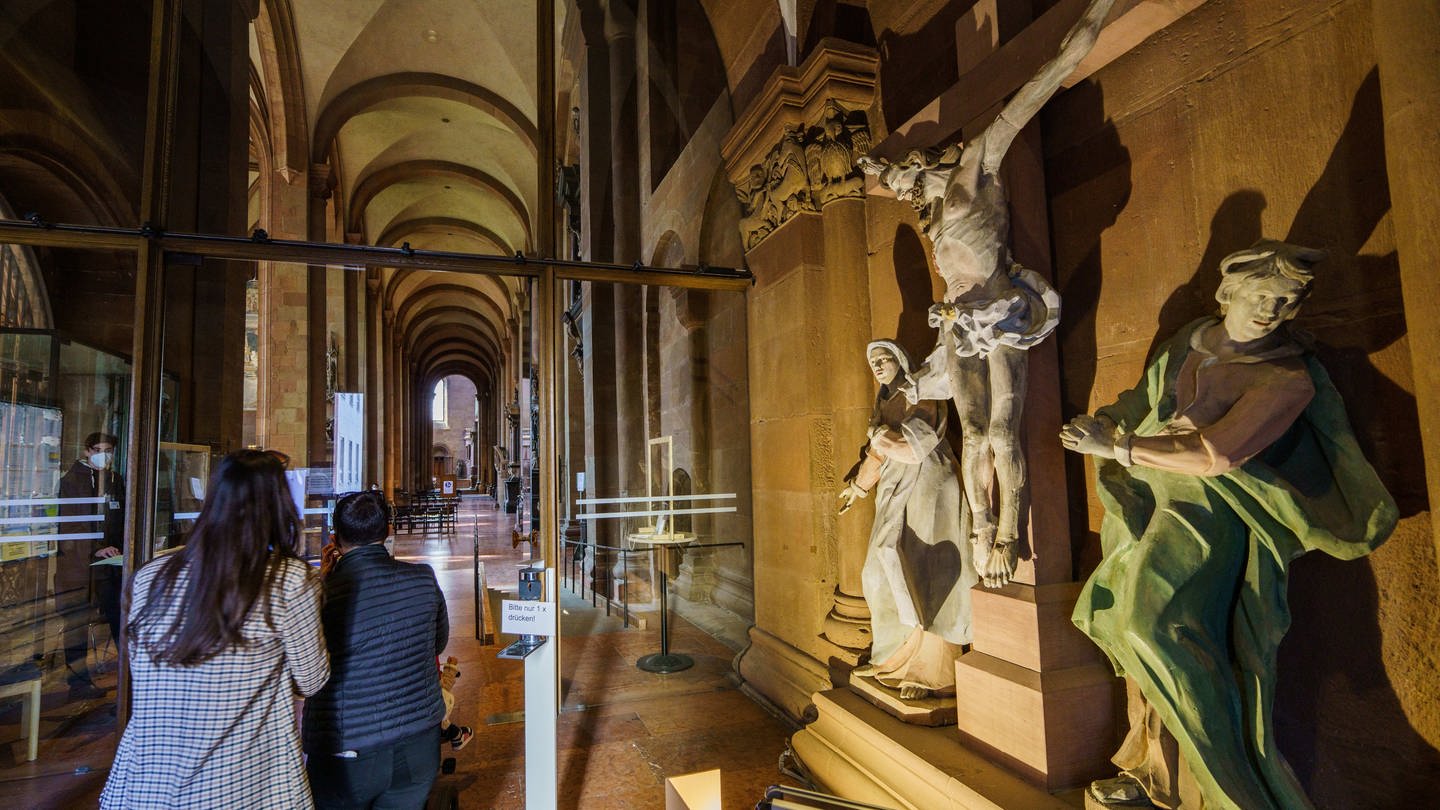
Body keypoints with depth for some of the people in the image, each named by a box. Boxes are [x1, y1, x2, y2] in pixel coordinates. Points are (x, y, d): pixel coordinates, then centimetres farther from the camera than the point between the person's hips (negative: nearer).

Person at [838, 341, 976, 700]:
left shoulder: (921, 396, -5)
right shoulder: (885, 403, 17)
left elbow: (915, 442, -19)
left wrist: (879, 435, -5)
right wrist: (856, 488, 27)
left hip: (925, 489, -8)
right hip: (896, 495, 8)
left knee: (922, 577, -7)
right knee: (889, 575, 9)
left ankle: (932, 671, 1)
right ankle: (898, 657, 22)